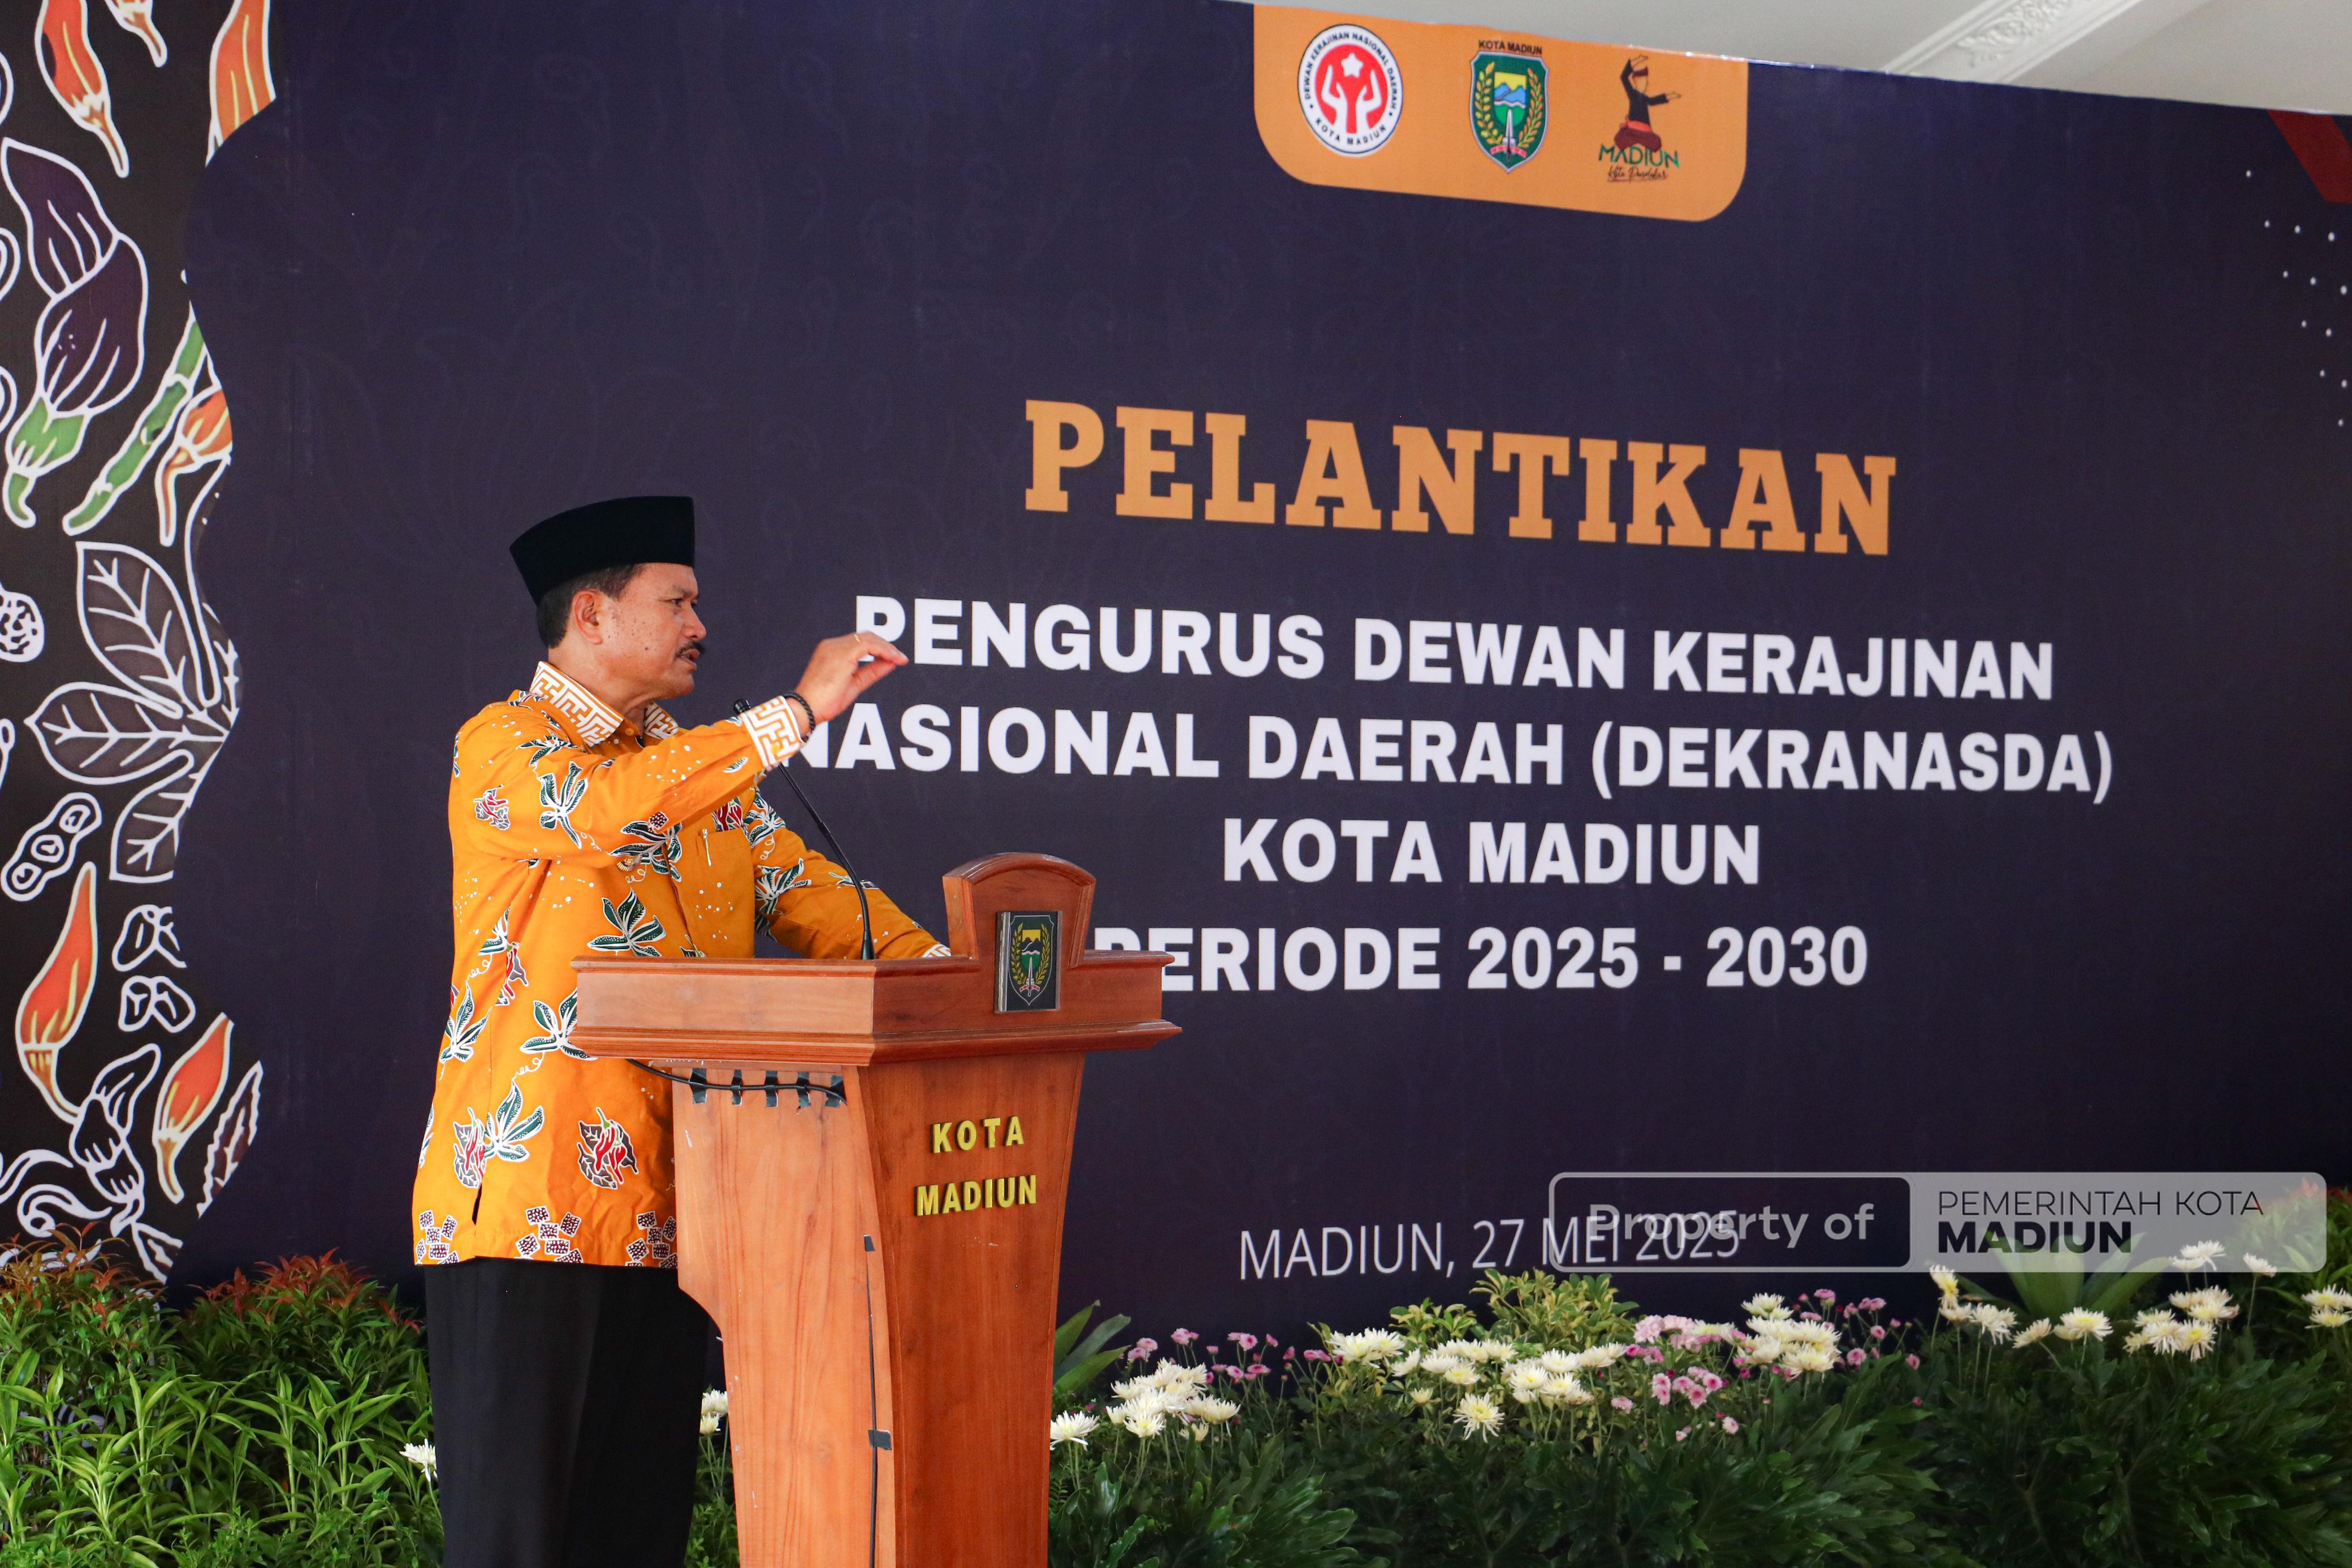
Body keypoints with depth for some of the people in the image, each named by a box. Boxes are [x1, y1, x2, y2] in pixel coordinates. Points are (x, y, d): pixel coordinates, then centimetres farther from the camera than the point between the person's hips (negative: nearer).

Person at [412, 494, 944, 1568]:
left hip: (663, 1194, 7)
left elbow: (798, 886, 15)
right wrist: (796, 713, -23)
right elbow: (605, 810, -25)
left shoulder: (697, 766, 19)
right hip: (527, 1192, -6)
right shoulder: (502, 747, -4)